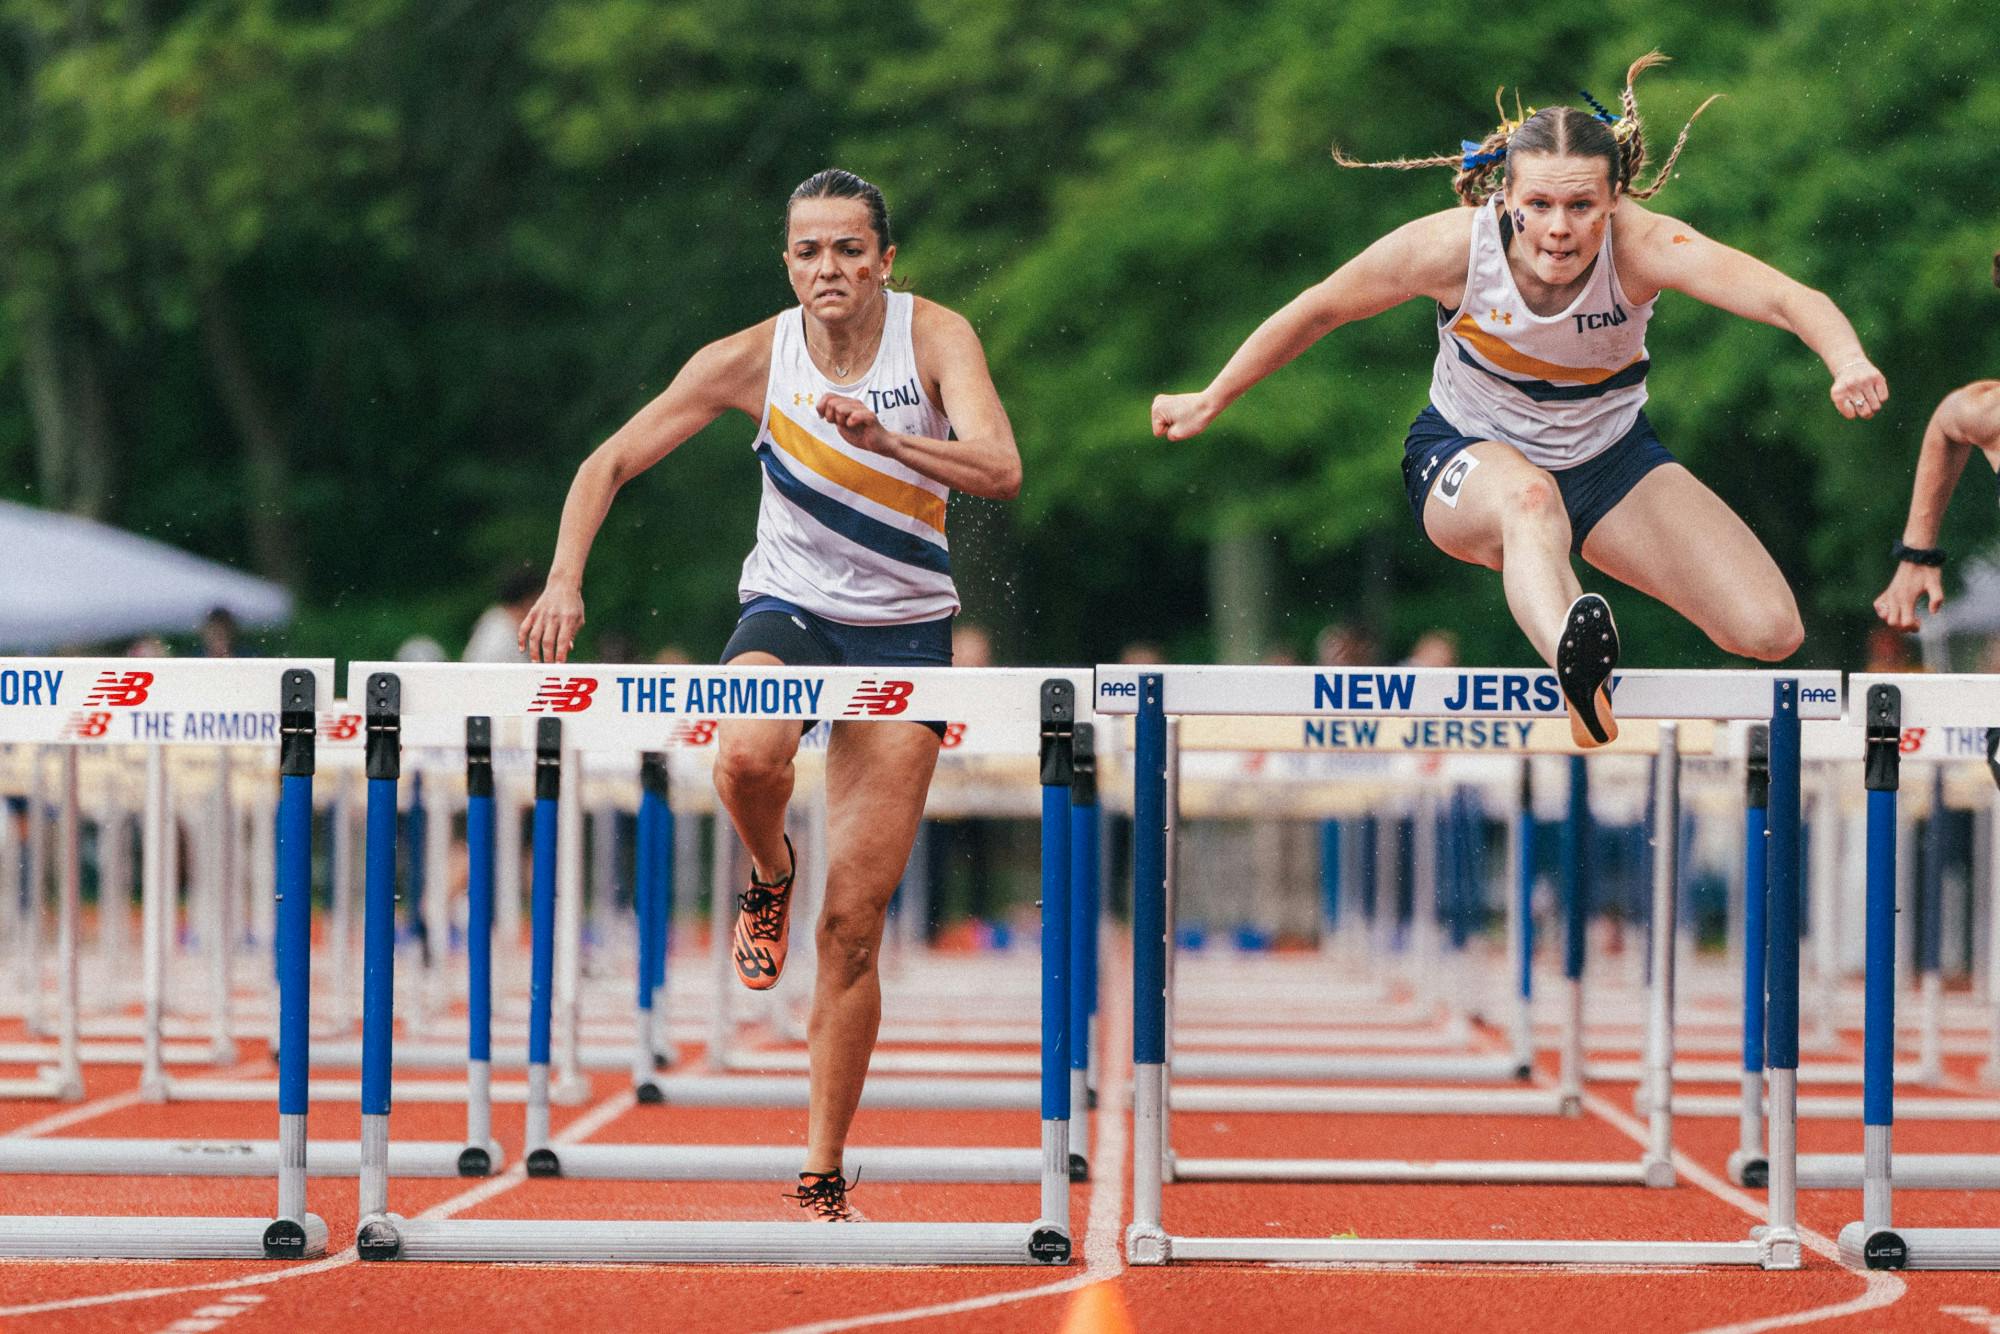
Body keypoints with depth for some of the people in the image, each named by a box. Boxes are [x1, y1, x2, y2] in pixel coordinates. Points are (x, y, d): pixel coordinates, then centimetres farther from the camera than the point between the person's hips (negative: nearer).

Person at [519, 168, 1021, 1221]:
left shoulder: (935, 338, -11)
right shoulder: (754, 358, -9)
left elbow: (1000, 471, -25)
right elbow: (609, 464, -4)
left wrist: (881, 438, -39)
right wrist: (565, 578, -18)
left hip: (905, 634, 0)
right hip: (789, 609, 0)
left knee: (853, 926, -2)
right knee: (745, 756, -37)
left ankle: (822, 1178, 8)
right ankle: (768, 876, 0)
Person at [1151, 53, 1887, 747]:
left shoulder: (1645, 248, -30)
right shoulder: (1454, 246, -27)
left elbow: (1785, 297, -46)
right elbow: (1317, 310, -10)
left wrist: (1847, 360, -68)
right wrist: (1209, 402, 1)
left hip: (1610, 458, 2)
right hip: (1469, 455, -2)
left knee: (1770, 631, -13)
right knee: (1529, 496, -43)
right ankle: (1576, 672, -73)